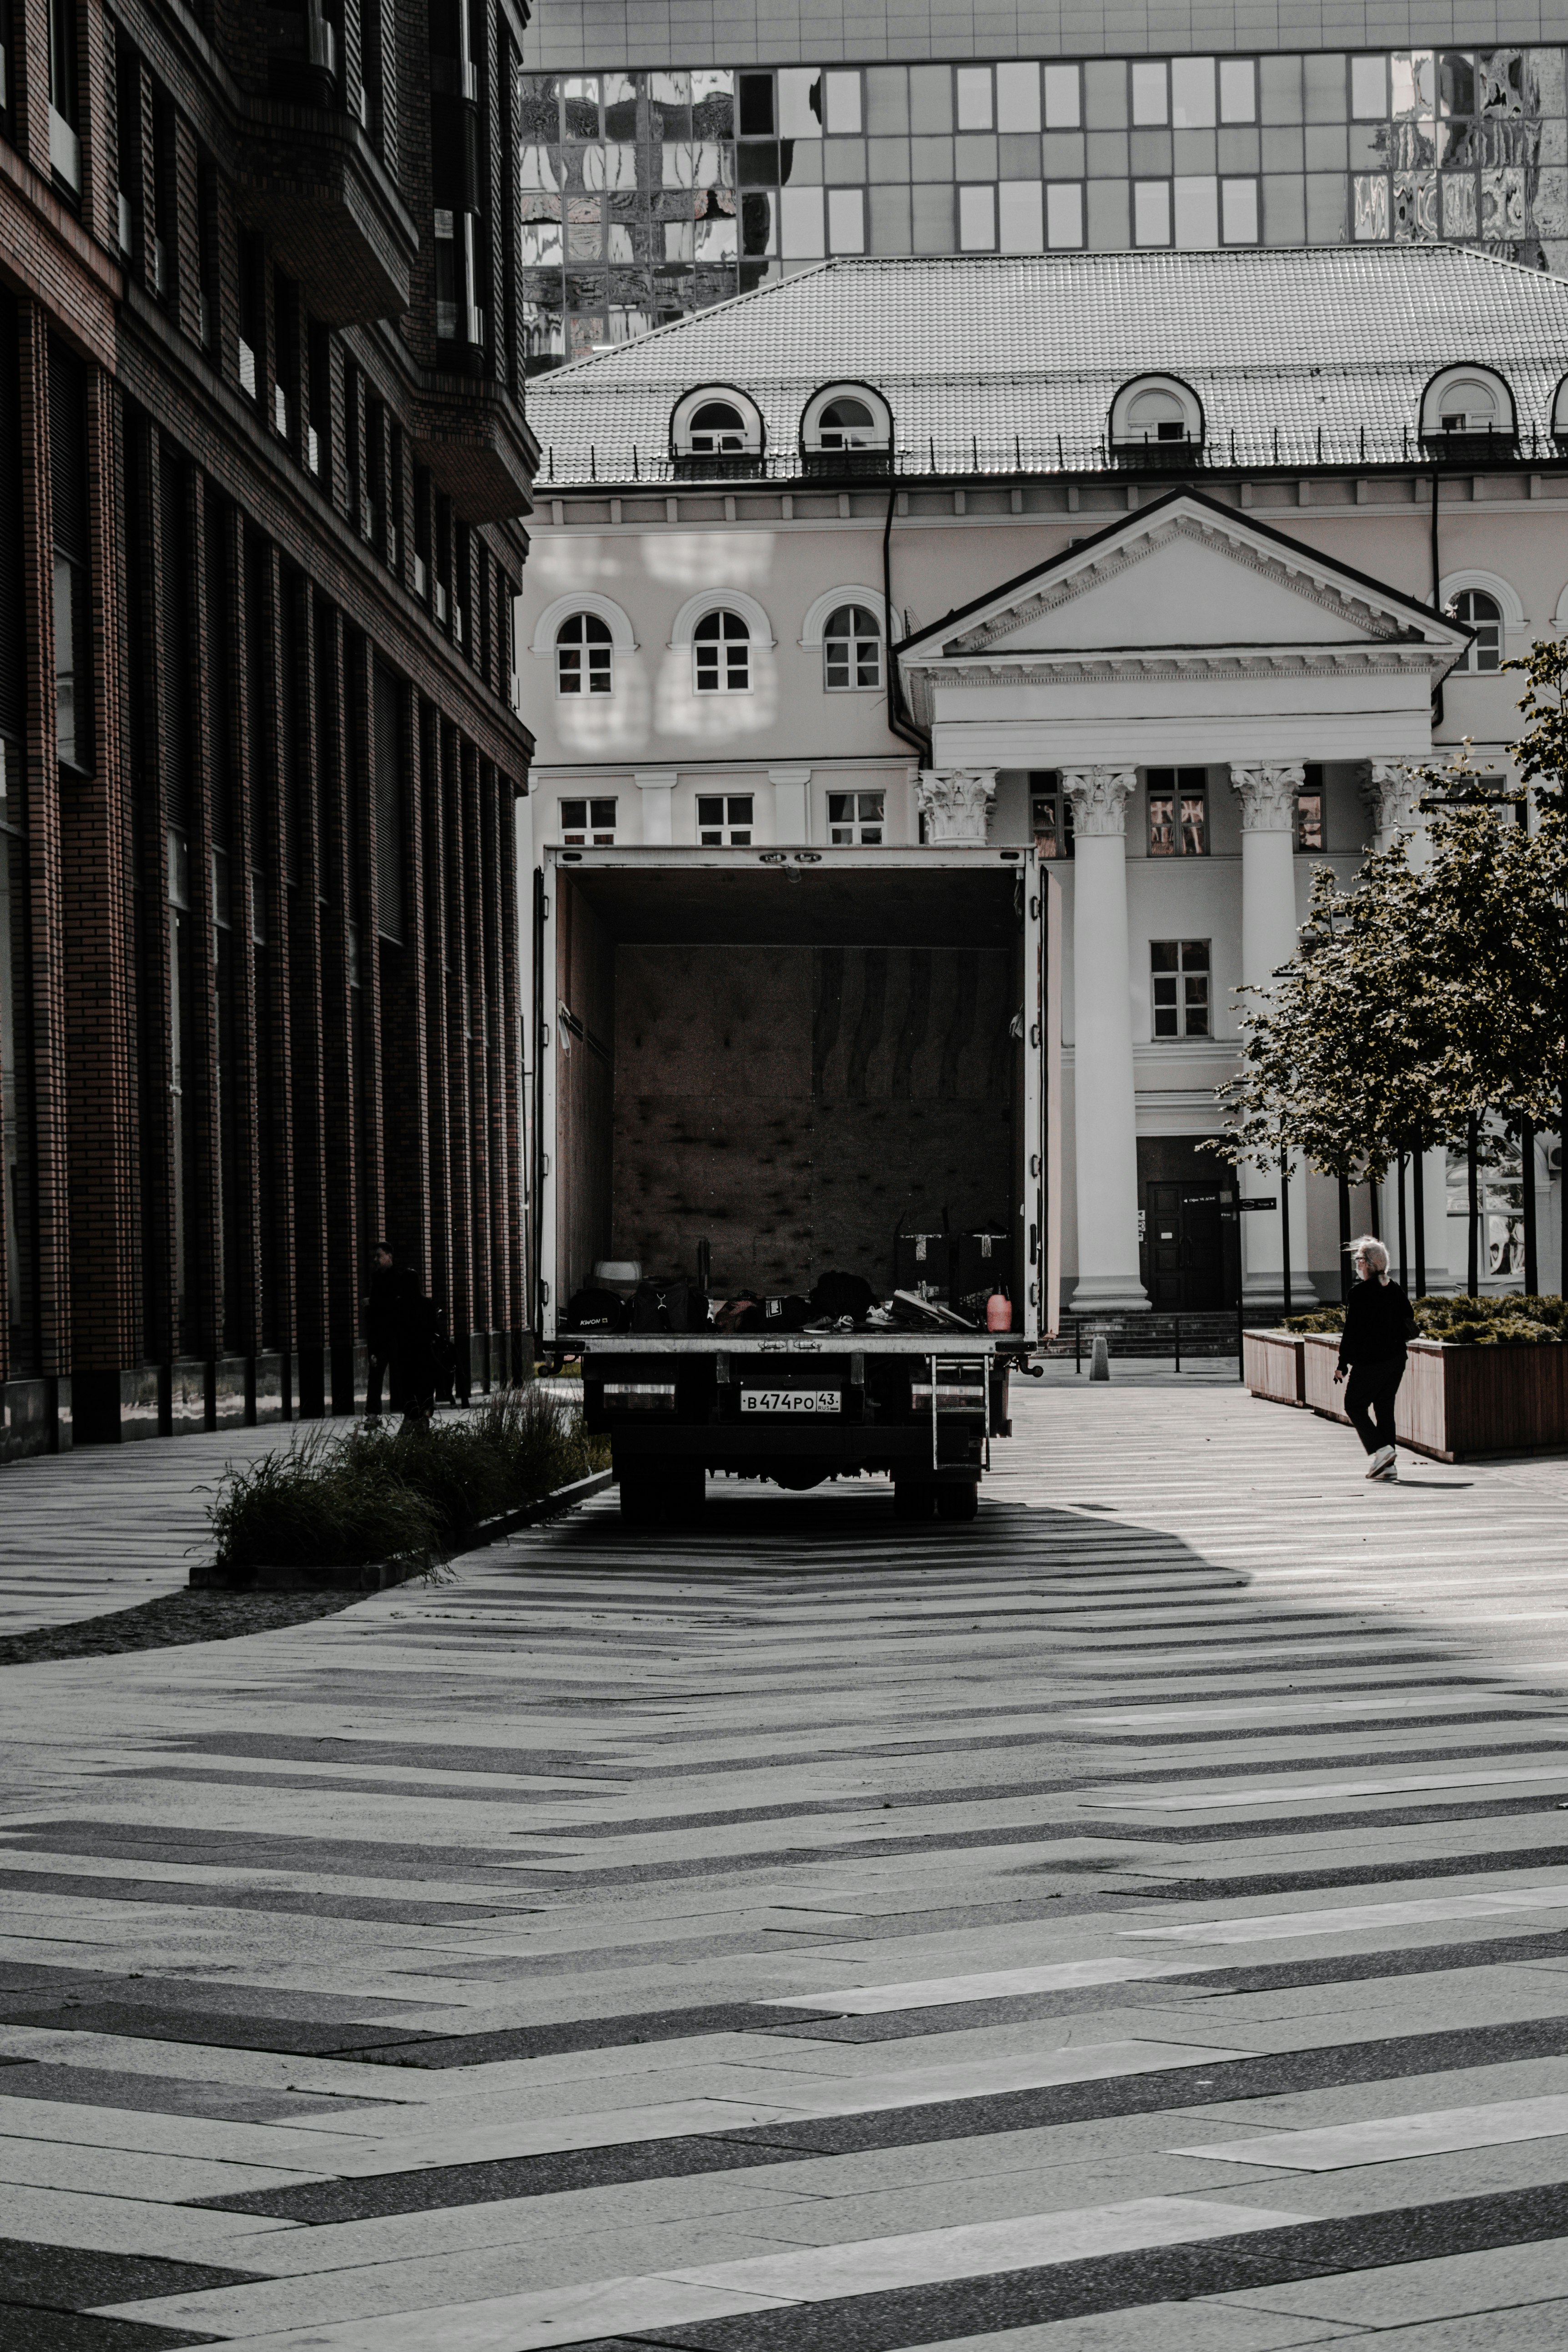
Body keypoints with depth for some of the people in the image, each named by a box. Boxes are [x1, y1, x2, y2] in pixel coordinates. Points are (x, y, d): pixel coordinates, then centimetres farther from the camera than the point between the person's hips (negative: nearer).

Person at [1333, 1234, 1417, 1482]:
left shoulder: (1360, 1291, -13)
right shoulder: (1395, 1290, 7)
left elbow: (1352, 1330, -14)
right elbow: (1409, 1319, 12)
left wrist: (1342, 1364, -9)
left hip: (1369, 1361, -7)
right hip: (1396, 1359, 7)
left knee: (1355, 1405, 7)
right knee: (1385, 1408, 12)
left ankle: (1381, 1450, -10)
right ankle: (1389, 1465, 8)